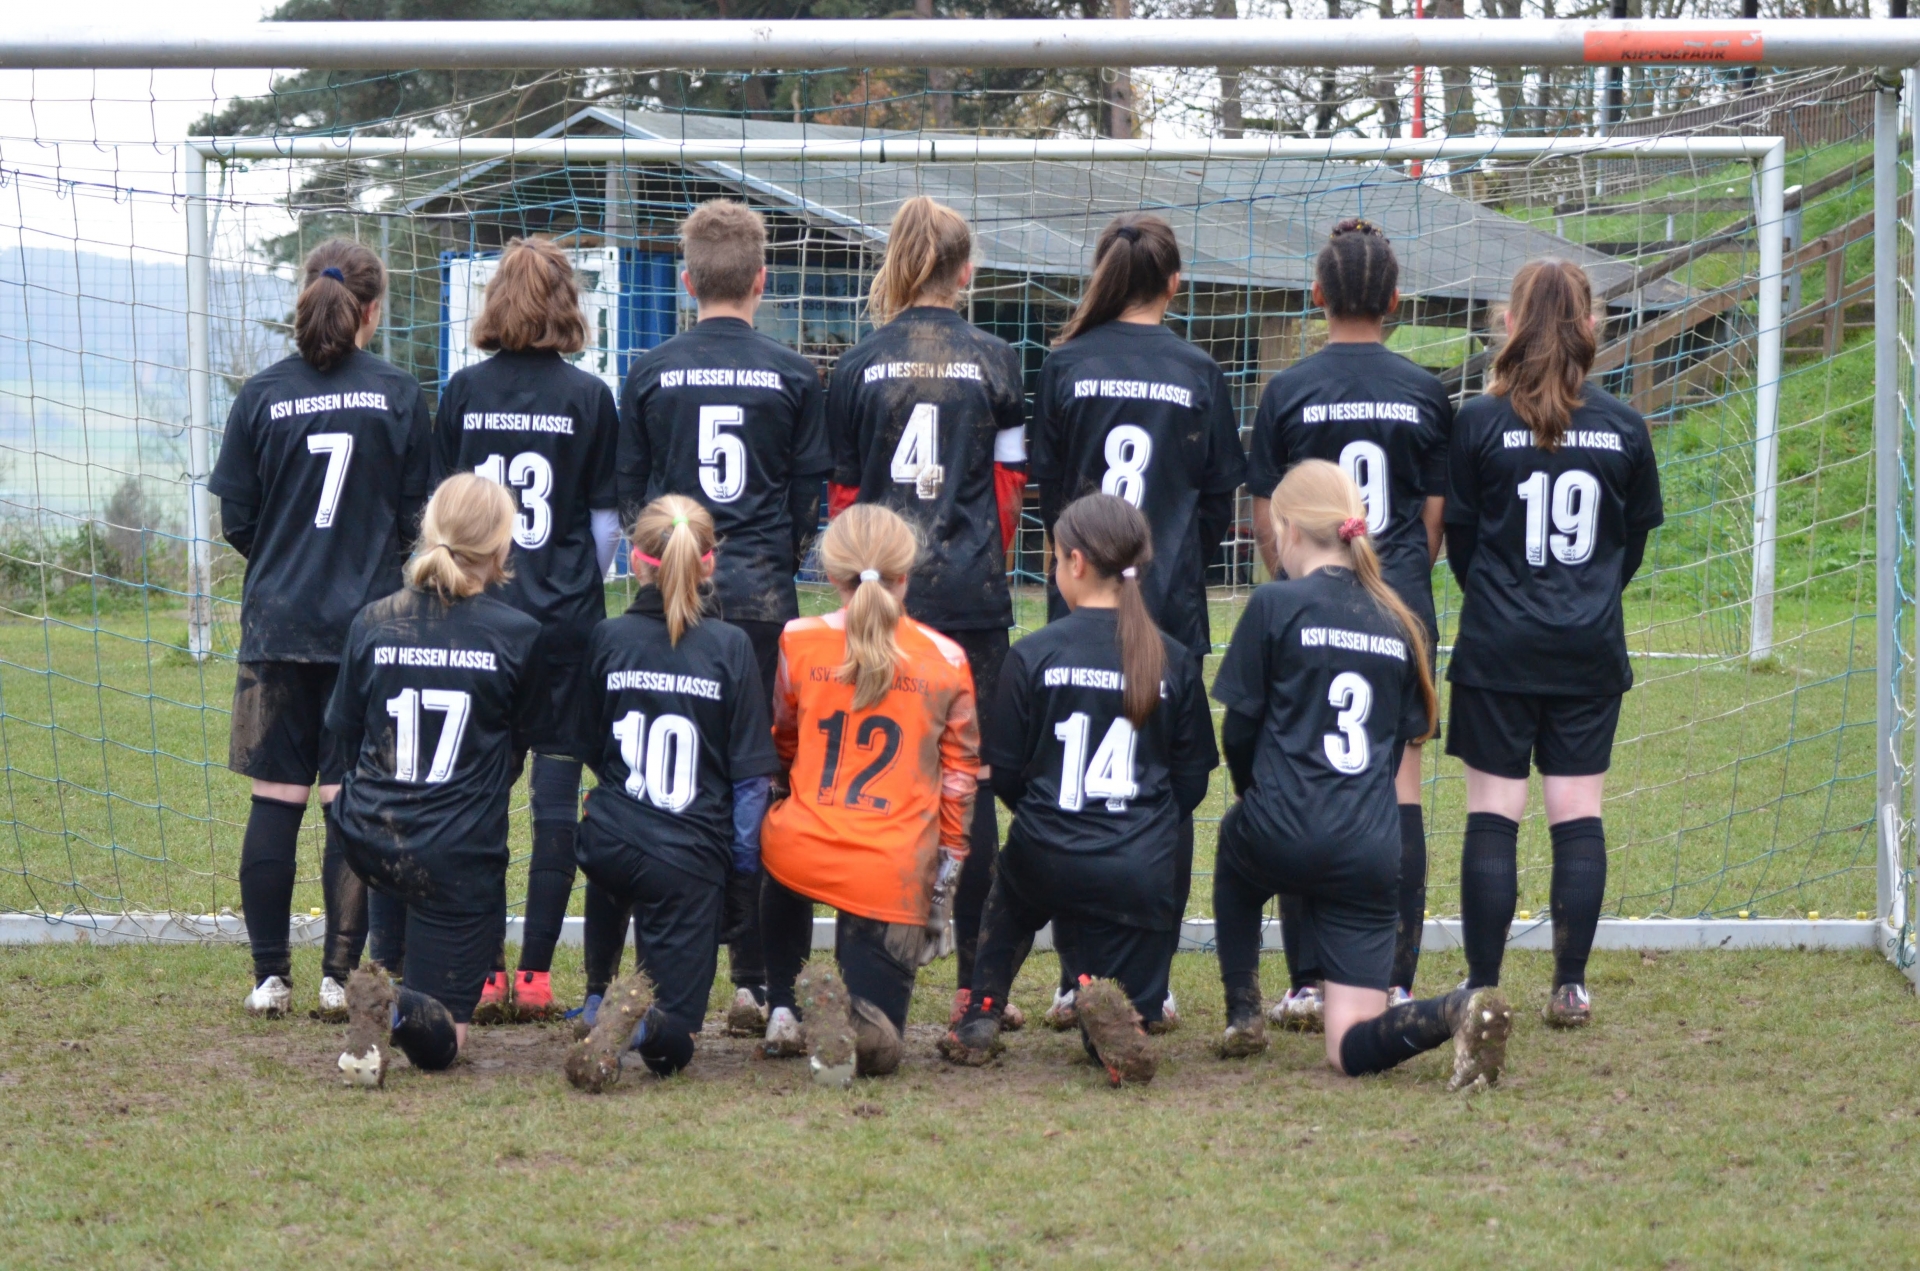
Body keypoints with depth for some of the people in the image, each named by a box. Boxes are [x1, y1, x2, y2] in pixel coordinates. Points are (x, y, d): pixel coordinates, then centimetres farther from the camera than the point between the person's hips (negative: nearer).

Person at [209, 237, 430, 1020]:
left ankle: (270, 975, 7)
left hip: (278, 624, 1)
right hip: (371, 627, -1)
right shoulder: (398, 396, -4)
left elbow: (236, 521, 1)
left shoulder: (261, 396, -3)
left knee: (275, 800, 6)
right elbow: (417, 515, 2)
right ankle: (339, 976, 2)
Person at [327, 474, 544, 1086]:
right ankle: (400, 1011, -29)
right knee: (441, 1042, 5)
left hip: (370, 841, 4)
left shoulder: (372, 623, -2)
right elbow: (521, 744, 7)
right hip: (461, 854, -4)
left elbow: (344, 735, 11)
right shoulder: (518, 634, -8)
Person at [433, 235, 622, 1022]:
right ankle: (536, 972, 1)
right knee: (557, 785, 2)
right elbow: (606, 519, 3)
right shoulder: (589, 398, -3)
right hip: (566, 617, -1)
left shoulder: (463, 393, 1)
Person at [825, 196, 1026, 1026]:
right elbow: (1009, 485, 5)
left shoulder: (859, 366, 3)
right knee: (968, 777, 3)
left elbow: (840, 492, 7)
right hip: (972, 598, -1)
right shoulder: (994, 362, 1)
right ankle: (975, 978, 2)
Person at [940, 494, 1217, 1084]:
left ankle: (981, 1017, 23)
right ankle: (1113, 1008, -24)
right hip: (1143, 872, 0)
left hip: (1049, 859, 0)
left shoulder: (1032, 656, -6)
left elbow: (1004, 773, 0)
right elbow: (1192, 781, 5)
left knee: (1010, 891, 38)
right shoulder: (1175, 662, -2)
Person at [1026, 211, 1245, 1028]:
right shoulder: (1198, 376, -1)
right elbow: (1220, 502, 5)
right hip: (1171, 609, 0)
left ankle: (1077, 981, 3)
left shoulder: (1066, 367, -2)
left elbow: (1046, 488, 3)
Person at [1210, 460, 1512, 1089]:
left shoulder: (1275, 606, -2)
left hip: (1286, 839, -4)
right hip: (1371, 850, 4)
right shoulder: (1397, 623, 13)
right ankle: (1456, 1011, -25)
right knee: (1352, 1048, 4)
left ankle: (1244, 1015, 30)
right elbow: (1403, 737, 15)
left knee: (1235, 845, 37)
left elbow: (1239, 731, 2)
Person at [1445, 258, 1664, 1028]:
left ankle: (1482, 987, 2)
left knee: (1492, 815, 2)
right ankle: (1571, 986, 6)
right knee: (1579, 814, 6)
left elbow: (1457, 533, 2)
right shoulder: (1623, 429, 0)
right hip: (1592, 648, 2)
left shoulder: (1480, 423, -7)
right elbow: (1638, 536, 10)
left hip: (1499, 647, -2)